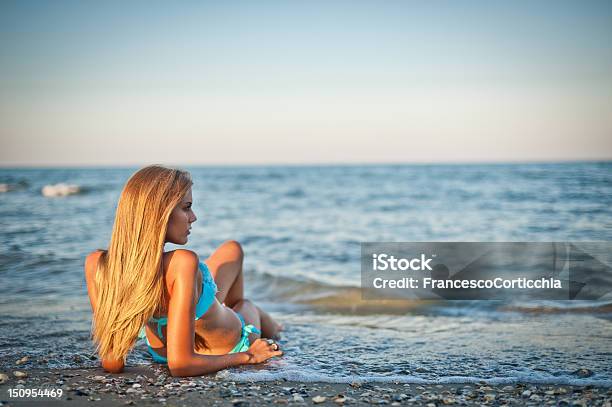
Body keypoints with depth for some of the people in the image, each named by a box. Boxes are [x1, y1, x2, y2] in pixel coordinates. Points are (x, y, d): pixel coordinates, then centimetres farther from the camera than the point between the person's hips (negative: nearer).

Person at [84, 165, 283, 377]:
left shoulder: (96, 263, -28)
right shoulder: (183, 263, -44)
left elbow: (112, 364, -23)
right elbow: (181, 364, -44)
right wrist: (246, 357, -28)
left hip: (159, 353, 5)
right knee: (245, 304, 35)